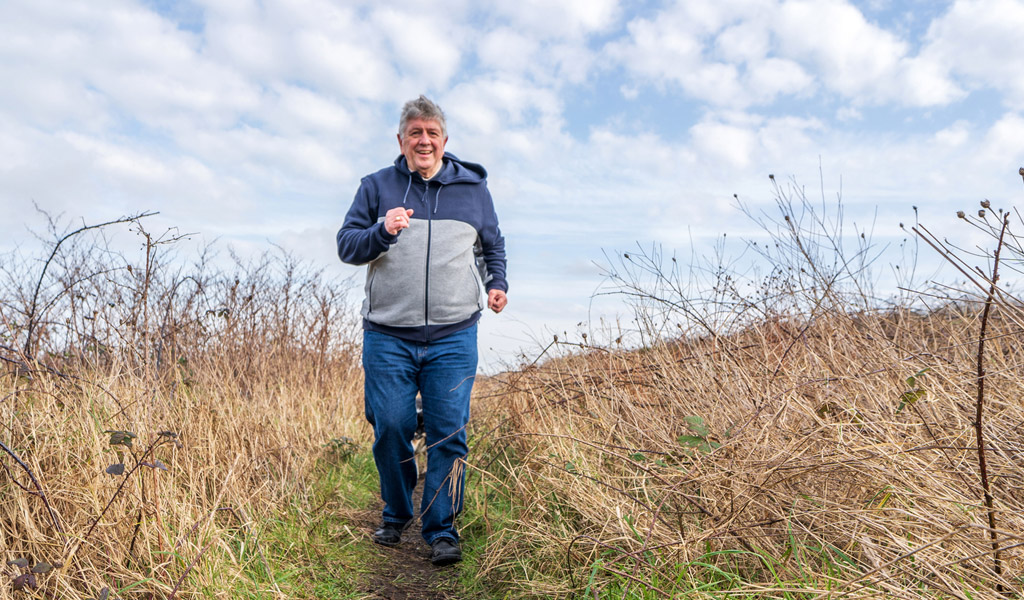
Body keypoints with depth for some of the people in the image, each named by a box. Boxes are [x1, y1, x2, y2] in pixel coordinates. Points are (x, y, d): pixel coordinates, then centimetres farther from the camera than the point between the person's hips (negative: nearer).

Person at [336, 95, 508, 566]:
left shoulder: (473, 187, 12)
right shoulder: (377, 186, 9)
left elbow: (493, 245, 22)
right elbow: (346, 246, 4)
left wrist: (497, 284, 3)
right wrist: (382, 232, -16)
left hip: (453, 337, 0)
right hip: (387, 336, 0)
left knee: (448, 433, -2)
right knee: (390, 427, 3)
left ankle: (442, 529, 11)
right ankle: (395, 514, 27)